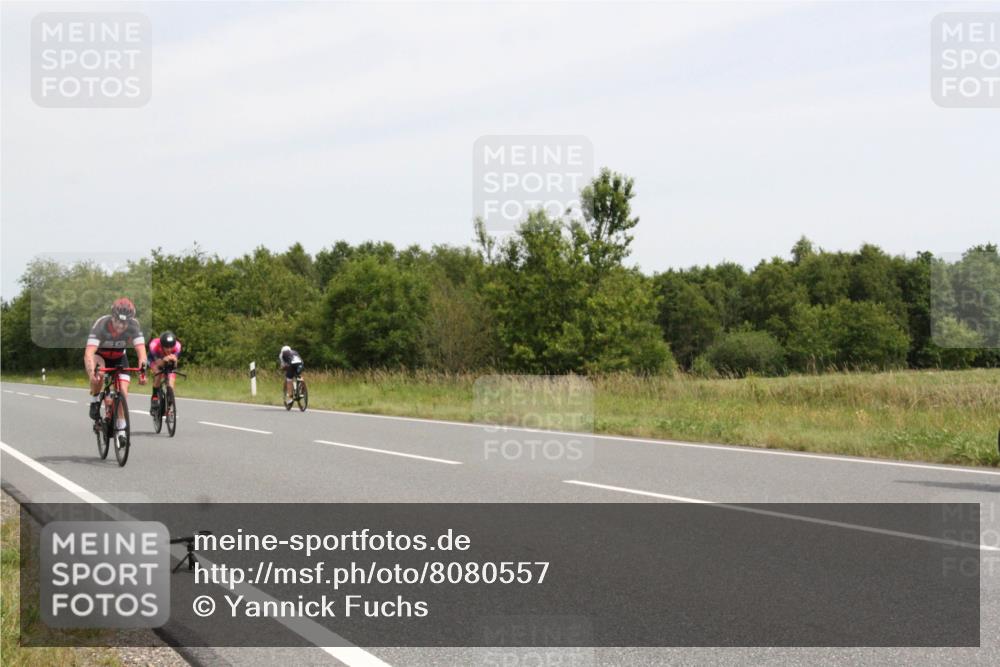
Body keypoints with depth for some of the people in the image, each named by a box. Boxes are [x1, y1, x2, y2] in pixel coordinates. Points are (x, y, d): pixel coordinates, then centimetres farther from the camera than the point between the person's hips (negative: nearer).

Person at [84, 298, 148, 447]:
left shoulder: (133, 325, -29)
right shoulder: (101, 324, -36)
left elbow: (141, 349, -34)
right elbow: (89, 352, -45)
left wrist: (142, 370, -52)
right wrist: (92, 372, -62)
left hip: (119, 358, 2)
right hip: (99, 355, -2)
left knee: (123, 391, -13)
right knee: (98, 374, -36)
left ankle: (121, 429, 2)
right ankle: (94, 401, -9)